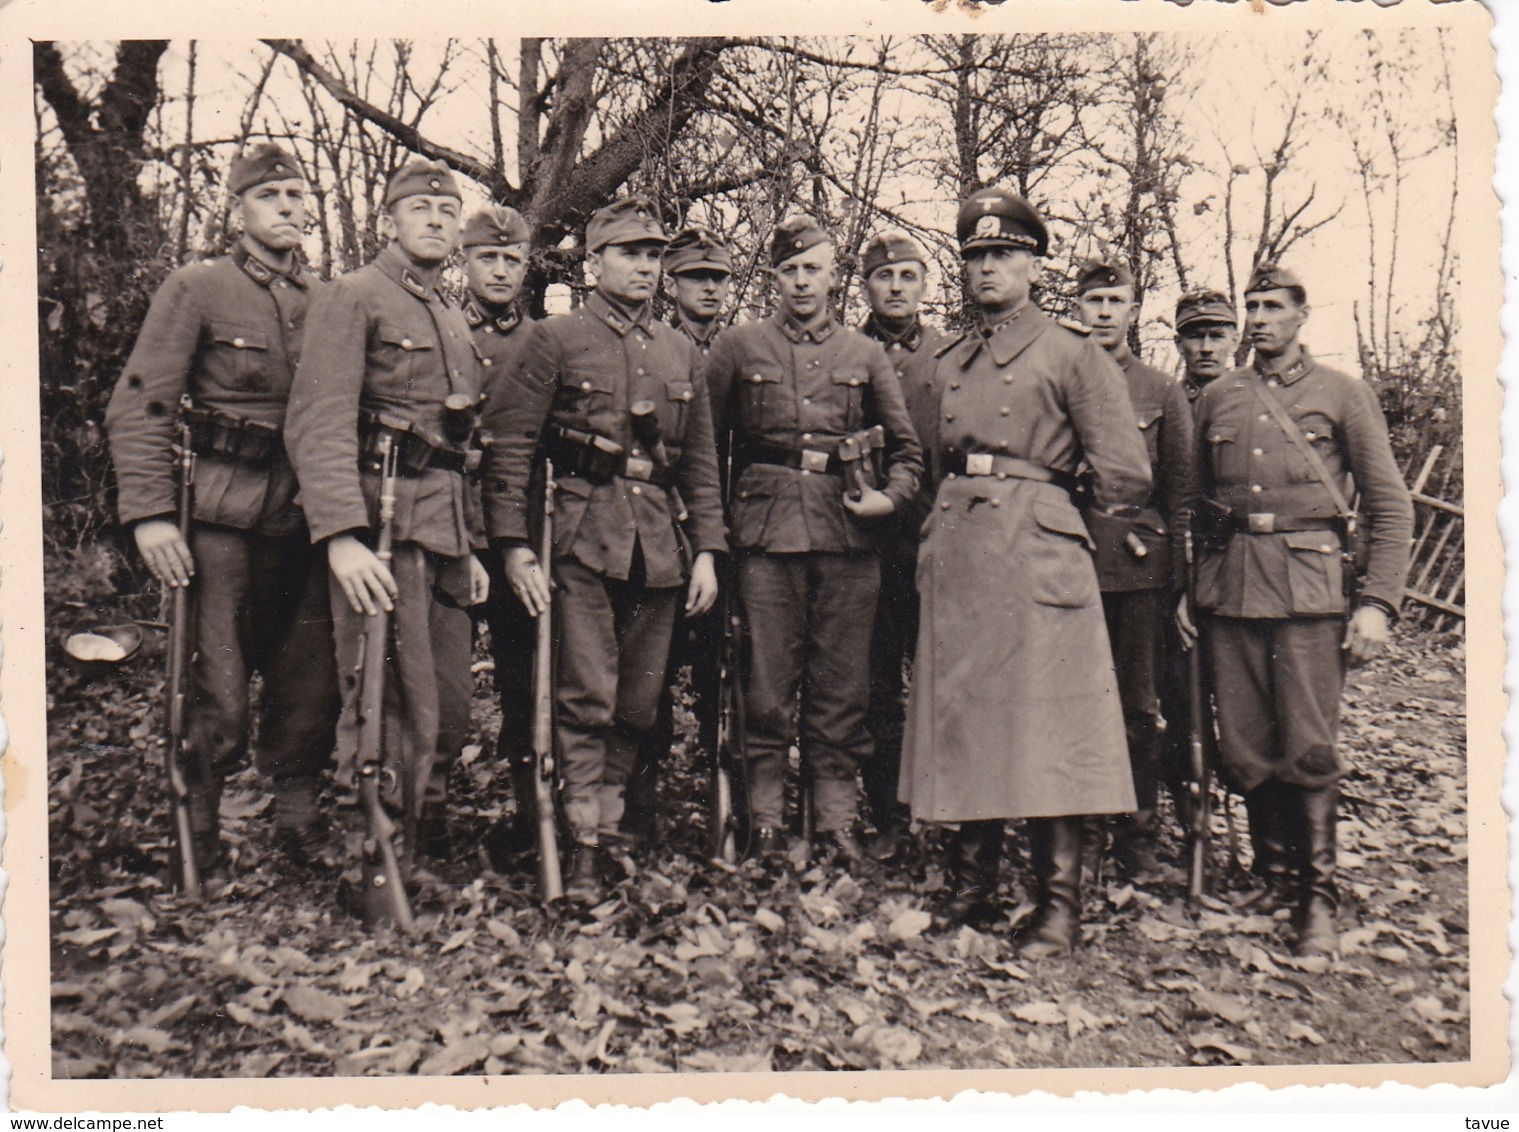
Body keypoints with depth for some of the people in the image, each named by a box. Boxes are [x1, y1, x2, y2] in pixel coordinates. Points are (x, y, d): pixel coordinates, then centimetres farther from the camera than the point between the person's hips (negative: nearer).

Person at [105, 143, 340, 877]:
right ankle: (196, 839, 19)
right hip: (223, 520, -4)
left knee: (313, 689, 6)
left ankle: (298, 824, 24)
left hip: (307, 520, 4)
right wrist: (149, 514, -14)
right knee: (218, 698, -1)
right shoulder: (196, 290, 1)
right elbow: (137, 408, -4)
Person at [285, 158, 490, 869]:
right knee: (393, 716, -7)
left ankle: (432, 858, 25)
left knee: (450, 712, 11)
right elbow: (318, 424, -15)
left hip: (445, 533, 8)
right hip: (384, 525, -8)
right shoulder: (354, 298, -2)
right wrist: (341, 536, -26)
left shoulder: (452, 322, 23)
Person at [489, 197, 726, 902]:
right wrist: (514, 545, -9)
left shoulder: (680, 353, 16)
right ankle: (586, 845, 3)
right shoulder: (557, 340, 3)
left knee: (639, 704, 9)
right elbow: (513, 448, -1)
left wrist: (706, 550, 7)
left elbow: (702, 463, 16)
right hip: (583, 533, -4)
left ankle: (606, 817, 26)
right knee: (588, 698, -6)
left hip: (661, 544, 4)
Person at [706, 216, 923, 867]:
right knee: (768, 685, 1)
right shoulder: (738, 349, 9)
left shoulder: (864, 355, 14)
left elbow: (907, 448, 16)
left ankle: (837, 821, 15)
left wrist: (889, 496, -3)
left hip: (848, 536, 2)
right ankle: (764, 824, 11)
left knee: (842, 688, 5)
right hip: (767, 533, -1)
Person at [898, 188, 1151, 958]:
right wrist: (942, 535, 16)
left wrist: (1036, 502, 6)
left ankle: (1059, 905, 6)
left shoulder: (1072, 356, 1)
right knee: (962, 719, 9)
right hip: (954, 549, 6)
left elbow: (1125, 478, -2)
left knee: (1045, 726, -4)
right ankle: (970, 889, 21)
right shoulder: (949, 365, 17)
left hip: (1037, 548, -5)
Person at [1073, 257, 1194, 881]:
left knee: (1140, 707, 5)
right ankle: (1083, 834, 14)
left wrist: (1180, 578, 3)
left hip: (1140, 565, 0)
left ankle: (1137, 833, 17)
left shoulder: (1162, 392, 9)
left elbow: (1180, 492, 9)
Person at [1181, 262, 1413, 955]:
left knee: (1309, 749, -4)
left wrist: (1377, 603, -6)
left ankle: (1319, 900, 8)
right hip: (1228, 586, 3)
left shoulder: (1343, 396, 6)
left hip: (1308, 585, -3)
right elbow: (1192, 504, 18)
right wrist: (1181, 593, 10)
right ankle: (1272, 879, 23)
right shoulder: (1216, 399, 15)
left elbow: (1391, 508, 4)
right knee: (1243, 749, 6)